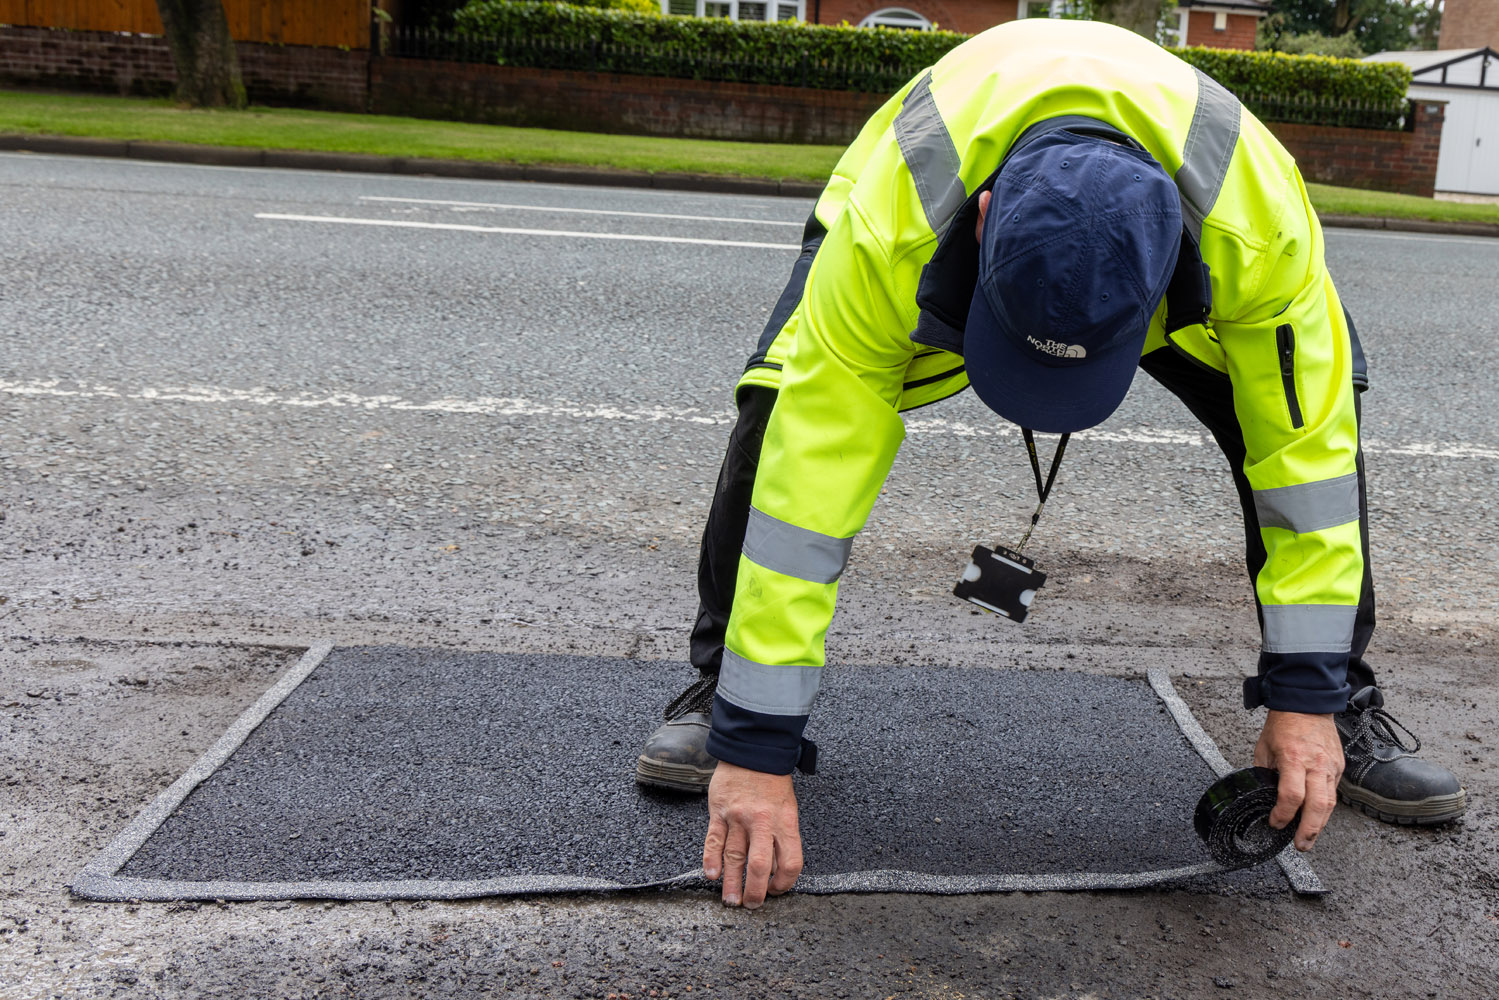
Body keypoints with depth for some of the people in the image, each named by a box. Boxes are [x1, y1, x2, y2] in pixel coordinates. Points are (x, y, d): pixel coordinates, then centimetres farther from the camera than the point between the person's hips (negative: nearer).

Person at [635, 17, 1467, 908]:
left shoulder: (1256, 224, -41)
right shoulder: (891, 228, -45)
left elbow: (1305, 444, -29)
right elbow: (810, 476, -42)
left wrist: (1310, 694, -26)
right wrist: (756, 746, -39)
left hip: (1161, 247, 2)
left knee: (1312, 413, -17)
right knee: (787, 412, -26)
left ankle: (1351, 708, 6)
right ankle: (723, 693, -5)